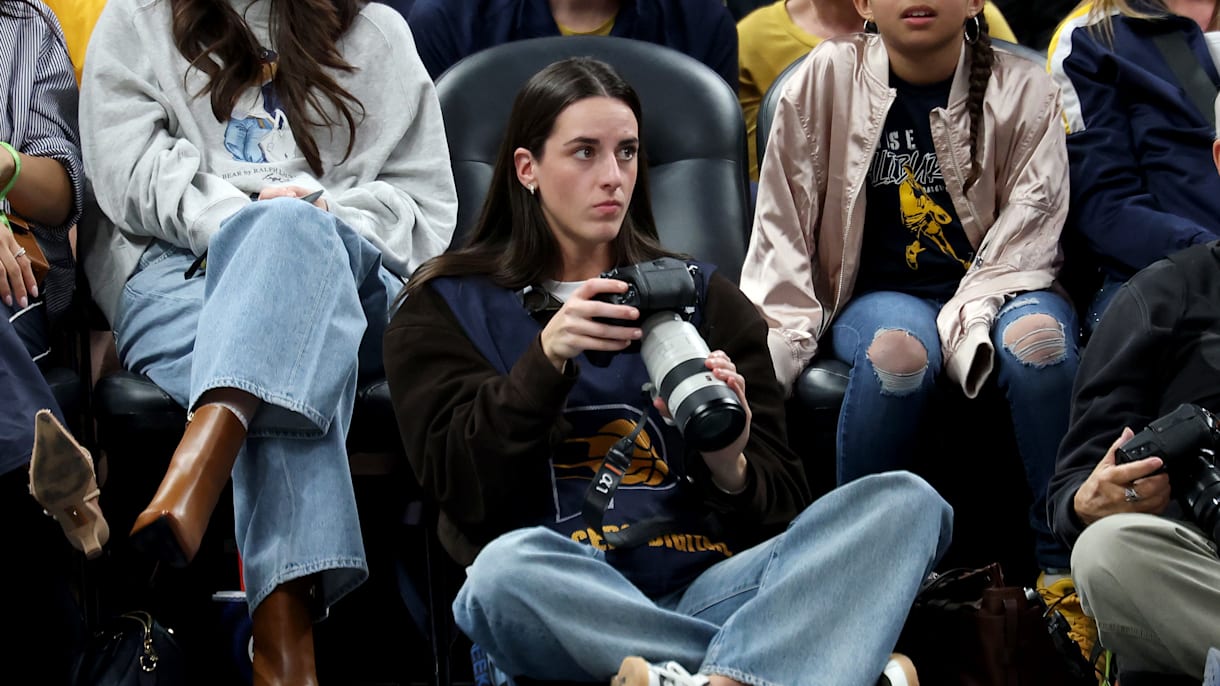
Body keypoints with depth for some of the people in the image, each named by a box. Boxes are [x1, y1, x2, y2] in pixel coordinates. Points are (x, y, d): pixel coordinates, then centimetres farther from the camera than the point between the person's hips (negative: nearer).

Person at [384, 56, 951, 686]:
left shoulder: (704, 297, 23)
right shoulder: (448, 306, 17)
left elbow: (780, 501, 17)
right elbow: (459, 482, 2)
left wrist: (730, 466, -7)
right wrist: (547, 359, -12)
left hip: (705, 589, 3)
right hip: (558, 602, -3)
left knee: (904, 501, -23)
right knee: (506, 569, -40)